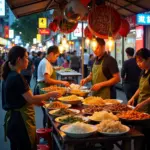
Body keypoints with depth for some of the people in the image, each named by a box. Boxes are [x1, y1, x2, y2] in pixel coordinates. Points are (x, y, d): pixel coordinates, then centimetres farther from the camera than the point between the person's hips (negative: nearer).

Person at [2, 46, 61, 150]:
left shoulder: (9, 76, 8)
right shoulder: (17, 77, -21)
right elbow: (31, 99, -20)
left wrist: (36, 101, 12)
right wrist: (50, 94, -10)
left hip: (14, 118, 10)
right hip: (20, 119, -9)